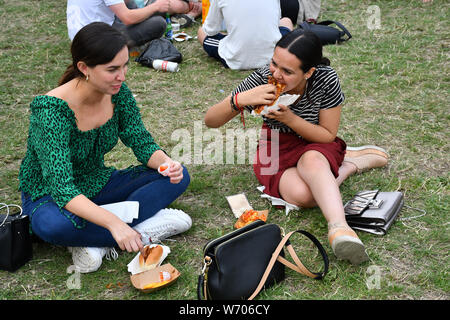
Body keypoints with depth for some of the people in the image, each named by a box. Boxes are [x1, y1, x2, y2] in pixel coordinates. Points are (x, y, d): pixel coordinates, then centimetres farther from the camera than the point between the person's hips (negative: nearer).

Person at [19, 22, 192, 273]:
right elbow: (62, 188, -36)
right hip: (49, 194, -6)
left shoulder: (118, 93, -12)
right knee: (52, 225, -42)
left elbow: (142, 142, -5)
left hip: (98, 184, 7)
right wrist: (114, 223, -47)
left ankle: (98, 244, -21)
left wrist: (166, 163, -28)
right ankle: (144, 228, -21)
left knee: (179, 177, -9)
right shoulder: (51, 111, -31)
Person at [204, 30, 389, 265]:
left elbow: (328, 135, -12)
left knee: (311, 161, -38)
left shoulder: (326, 80, -22)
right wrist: (239, 100, -37)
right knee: (301, 194, -30)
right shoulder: (262, 79, -20)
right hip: (275, 148, 1)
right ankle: (350, 164, -7)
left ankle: (338, 227, -44)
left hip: (315, 145, -1)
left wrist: (289, 118, -29)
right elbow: (210, 121, -16)